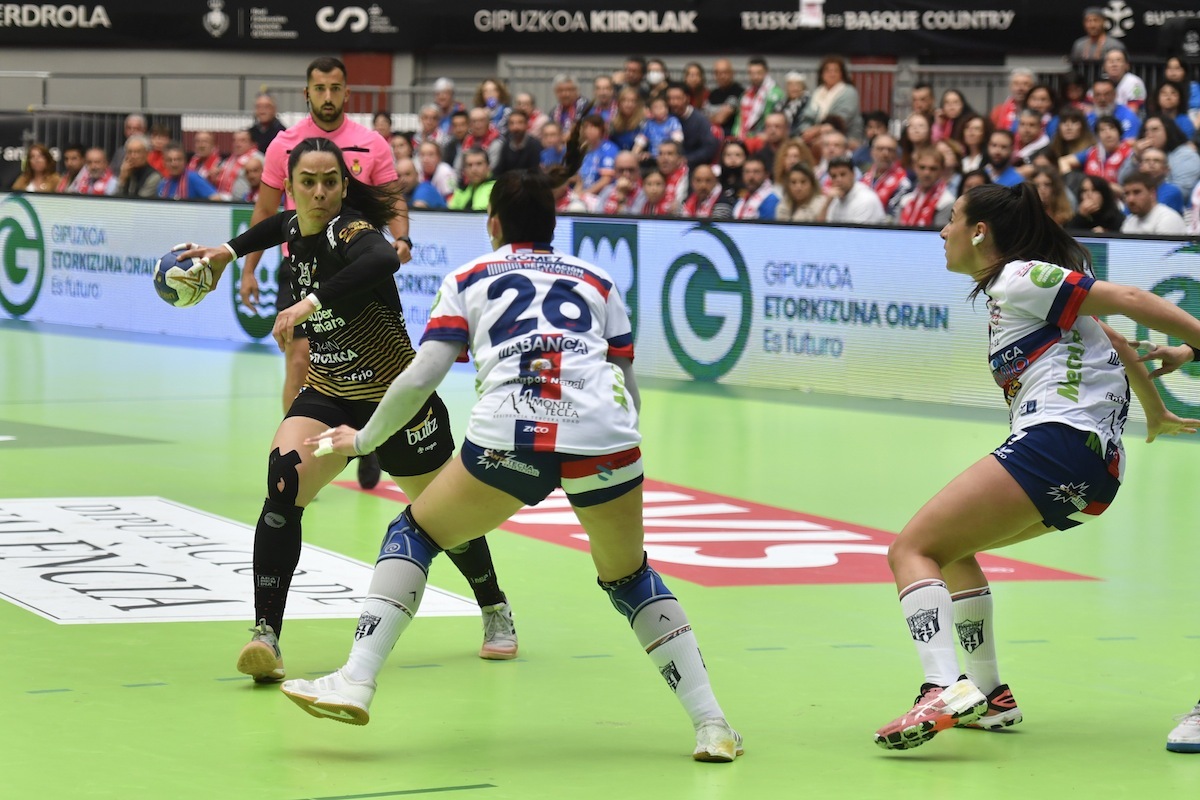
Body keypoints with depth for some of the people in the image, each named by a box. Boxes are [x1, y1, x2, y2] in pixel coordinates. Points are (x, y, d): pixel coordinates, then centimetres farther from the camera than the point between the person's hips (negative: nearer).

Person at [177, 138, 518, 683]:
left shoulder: (350, 231, -23)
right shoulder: (297, 229, -1)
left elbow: (382, 259, -50)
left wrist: (309, 303, -53)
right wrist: (228, 251, 26)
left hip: (396, 397, -5)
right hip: (328, 394, 5)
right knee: (283, 483, -23)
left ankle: (495, 612, 42)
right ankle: (266, 638, -26)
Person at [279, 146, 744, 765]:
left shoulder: (470, 279, 21)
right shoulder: (598, 282, 27)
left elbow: (421, 378, 10)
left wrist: (362, 440, 25)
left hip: (509, 439, -2)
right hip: (605, 440, 2)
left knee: (413, 533, 21)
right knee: (629, 577, 25)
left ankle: (354, 684, 6)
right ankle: (711, 726, 14)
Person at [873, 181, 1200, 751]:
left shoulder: (1019, 278, -4)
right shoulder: (1008, 290, 24)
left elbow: (1127, 300, -9)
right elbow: (1115, 343, 34)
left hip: (1056, 438, -11)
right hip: (1097, 471, 11)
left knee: (911, 549, -13)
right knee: (949, 548, 27)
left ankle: (945, 691, -33)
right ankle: (990, 696, 22)